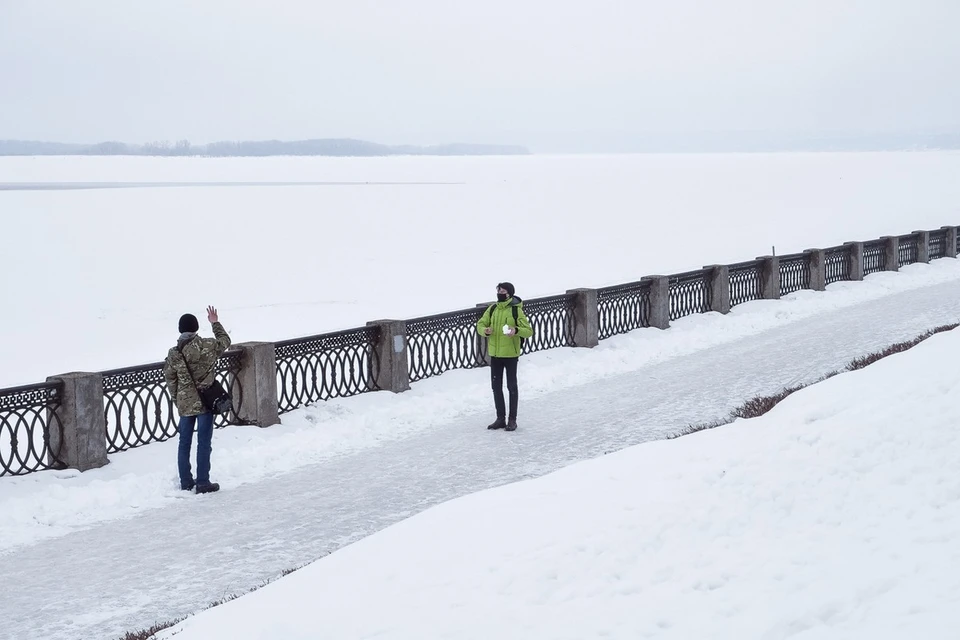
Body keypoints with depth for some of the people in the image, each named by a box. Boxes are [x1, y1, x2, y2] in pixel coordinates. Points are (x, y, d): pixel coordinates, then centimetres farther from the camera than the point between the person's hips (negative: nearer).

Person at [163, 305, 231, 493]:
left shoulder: (173, 353, -4)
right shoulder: (207, 346, -11)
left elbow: (170, 379, 4)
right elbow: (225, 341, 10)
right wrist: (215, 323, 24)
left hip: (185, 403, 3)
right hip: (205, 401, -3)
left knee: (184, 443, 14)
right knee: (204, 443, 3)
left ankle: (186, 482, 21)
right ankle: (203, 483, 6)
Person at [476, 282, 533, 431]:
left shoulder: (516, 310, -10)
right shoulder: (492, 309, 5)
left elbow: (529, 331, -12)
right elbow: (480, 324, 9)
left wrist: (516, 331, -31)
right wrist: (485, 330, -13)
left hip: (510, 354, -5)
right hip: (495, 353, 5)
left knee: (511, 386, 3)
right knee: (496, 386, 10)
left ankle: (512, 420, 11)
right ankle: (500, 419, 20)